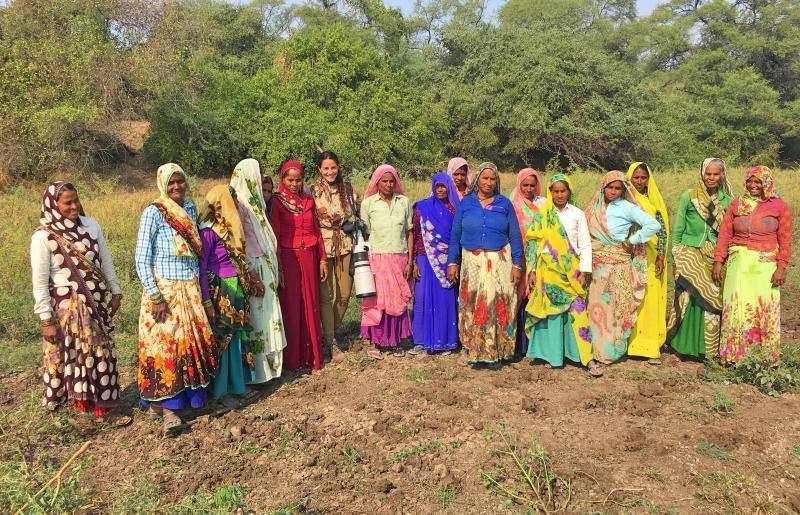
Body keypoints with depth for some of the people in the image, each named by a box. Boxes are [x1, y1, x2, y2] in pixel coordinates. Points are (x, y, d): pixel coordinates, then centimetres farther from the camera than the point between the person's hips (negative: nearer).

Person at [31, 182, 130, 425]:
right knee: (73, 356, 7)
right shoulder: (43, 237, -11)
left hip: (98, 303, 4)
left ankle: (103, 407, 21)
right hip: (67, 308, -4)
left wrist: (115, 290, 10)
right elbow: (40, 282, -9)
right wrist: (46, 319, -9)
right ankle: (81, 405, 22)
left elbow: (106, 261, 11)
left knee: (101, 354, 9)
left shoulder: (91, 225, 1)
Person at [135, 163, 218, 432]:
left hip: (190, 289, 6)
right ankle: (167, 407, 4)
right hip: (164, 289, -6)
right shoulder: (153, 213, -8)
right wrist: (155, 296, -16)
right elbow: (141, 260, -10)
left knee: (192, 342, 8)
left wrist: (201, 287, 15)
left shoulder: (190, 209, 10)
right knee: (165, 343, -4)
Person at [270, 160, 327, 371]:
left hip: (309, 257, 4)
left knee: (310, 305, 7)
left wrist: (322, 260, 10)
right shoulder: (277, 202, -3)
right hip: (288, 257, -4)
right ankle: (291, 359, 10)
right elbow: (275, 236, -7)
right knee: (291, 307, 0)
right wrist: (278, 266, -11)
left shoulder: (308, 200, 11)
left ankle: (311, 355, 19)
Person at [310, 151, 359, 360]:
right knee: (326, 295, -1)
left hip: (346, 245, 3)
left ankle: (331, 333, 27)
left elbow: (357, 213, 16)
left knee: (344, 294, 6)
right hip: (323, 246, -3)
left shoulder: (347, 188, 7)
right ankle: (329, 341, 11)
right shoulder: (313, 190, -3)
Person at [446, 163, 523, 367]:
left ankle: (495, 351, 12)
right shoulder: (466, 203, 7)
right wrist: (452, 262, 2)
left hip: (499, 261, -1)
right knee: (471, 306, 2)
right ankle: (474, 350, 14)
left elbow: (515, 236, 5)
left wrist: (517, 264, -2)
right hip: (472, 262, 1)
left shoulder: (505, 204, 5)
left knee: (497, 304, 0)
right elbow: (455, 234, 8)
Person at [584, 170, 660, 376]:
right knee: (597, 307, 2)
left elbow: (654, 225, -10)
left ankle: (602, 354, 6)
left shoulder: (627, 207, -3)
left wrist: (631, 240, -7)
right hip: (596, 264, 3)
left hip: (618, 264, -3)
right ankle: (596, 353, 8)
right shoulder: (595, 207, 9)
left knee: (613, 307, 0)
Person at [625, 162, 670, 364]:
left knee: (651, 300, -1)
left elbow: (662, 230, 8)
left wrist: (661, 256, -2)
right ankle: (630, 343, 5)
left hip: (651, 258, 2)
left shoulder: (654, 201, 11)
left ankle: (650, 347, 3)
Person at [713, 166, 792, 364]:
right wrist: (718, 262, 0)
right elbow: (724, 234, 6)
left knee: (765, 307, 0)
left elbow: (785, 240, 0)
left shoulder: (779, 207, 3)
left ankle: (766, 355, 13)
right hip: (738, 262, 2)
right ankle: (736, 354, 11)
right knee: (737, 305, 1)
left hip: (765, 264, -1)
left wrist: (781, 267, -7)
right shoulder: (736, 205, 8)